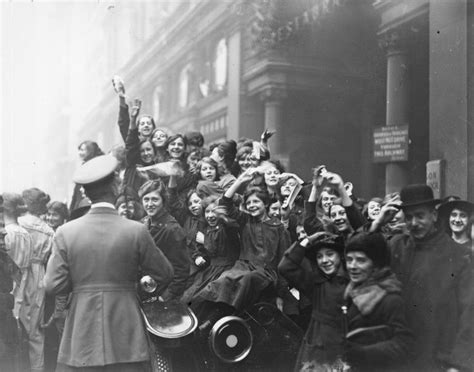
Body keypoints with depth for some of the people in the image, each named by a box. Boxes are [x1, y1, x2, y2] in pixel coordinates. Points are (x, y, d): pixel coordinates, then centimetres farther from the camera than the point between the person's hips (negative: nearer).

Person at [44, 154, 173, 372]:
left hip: (80, 342, 1)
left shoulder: (66, 233, -4)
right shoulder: (136, 231, -6)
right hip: (125, 340, -1)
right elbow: (164, 274, 2)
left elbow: (54, 286, -4)